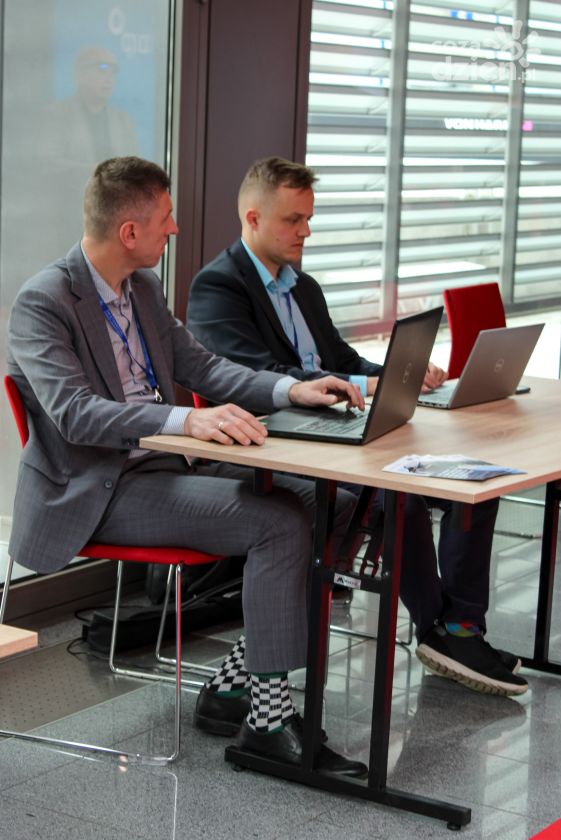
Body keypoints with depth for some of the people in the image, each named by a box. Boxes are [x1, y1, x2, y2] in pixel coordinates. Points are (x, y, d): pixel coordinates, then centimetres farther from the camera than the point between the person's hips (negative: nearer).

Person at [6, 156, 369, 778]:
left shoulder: (143, 289, 12)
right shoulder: (43, 302, -14)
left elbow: (199, 365, 17)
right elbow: (74, 412, -26)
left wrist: (290, 389, 0)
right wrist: (186, 420, -39)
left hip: (161, 467, 9)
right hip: (94, 494, -8)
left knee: (329, 502, -7)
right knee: (278, 525, -24)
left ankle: (232, 686, -2)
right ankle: (267, 719, -16)